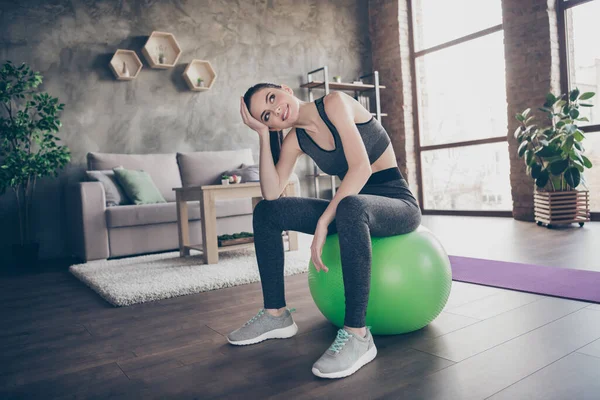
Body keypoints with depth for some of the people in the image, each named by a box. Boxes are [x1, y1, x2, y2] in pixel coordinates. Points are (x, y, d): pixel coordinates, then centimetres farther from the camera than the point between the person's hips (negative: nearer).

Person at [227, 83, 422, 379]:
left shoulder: (335, 102, -14)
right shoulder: (295, 140, 3)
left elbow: (361, 167, -25)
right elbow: (271, 193, -10)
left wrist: (323, 222, -28)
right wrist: (264, 135, -12)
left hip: (398, 203, -6)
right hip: (353, 207, 7)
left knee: (349, 208, -41)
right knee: (266, 211, -3)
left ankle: (357, 335, -32)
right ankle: (276, 315, 3)